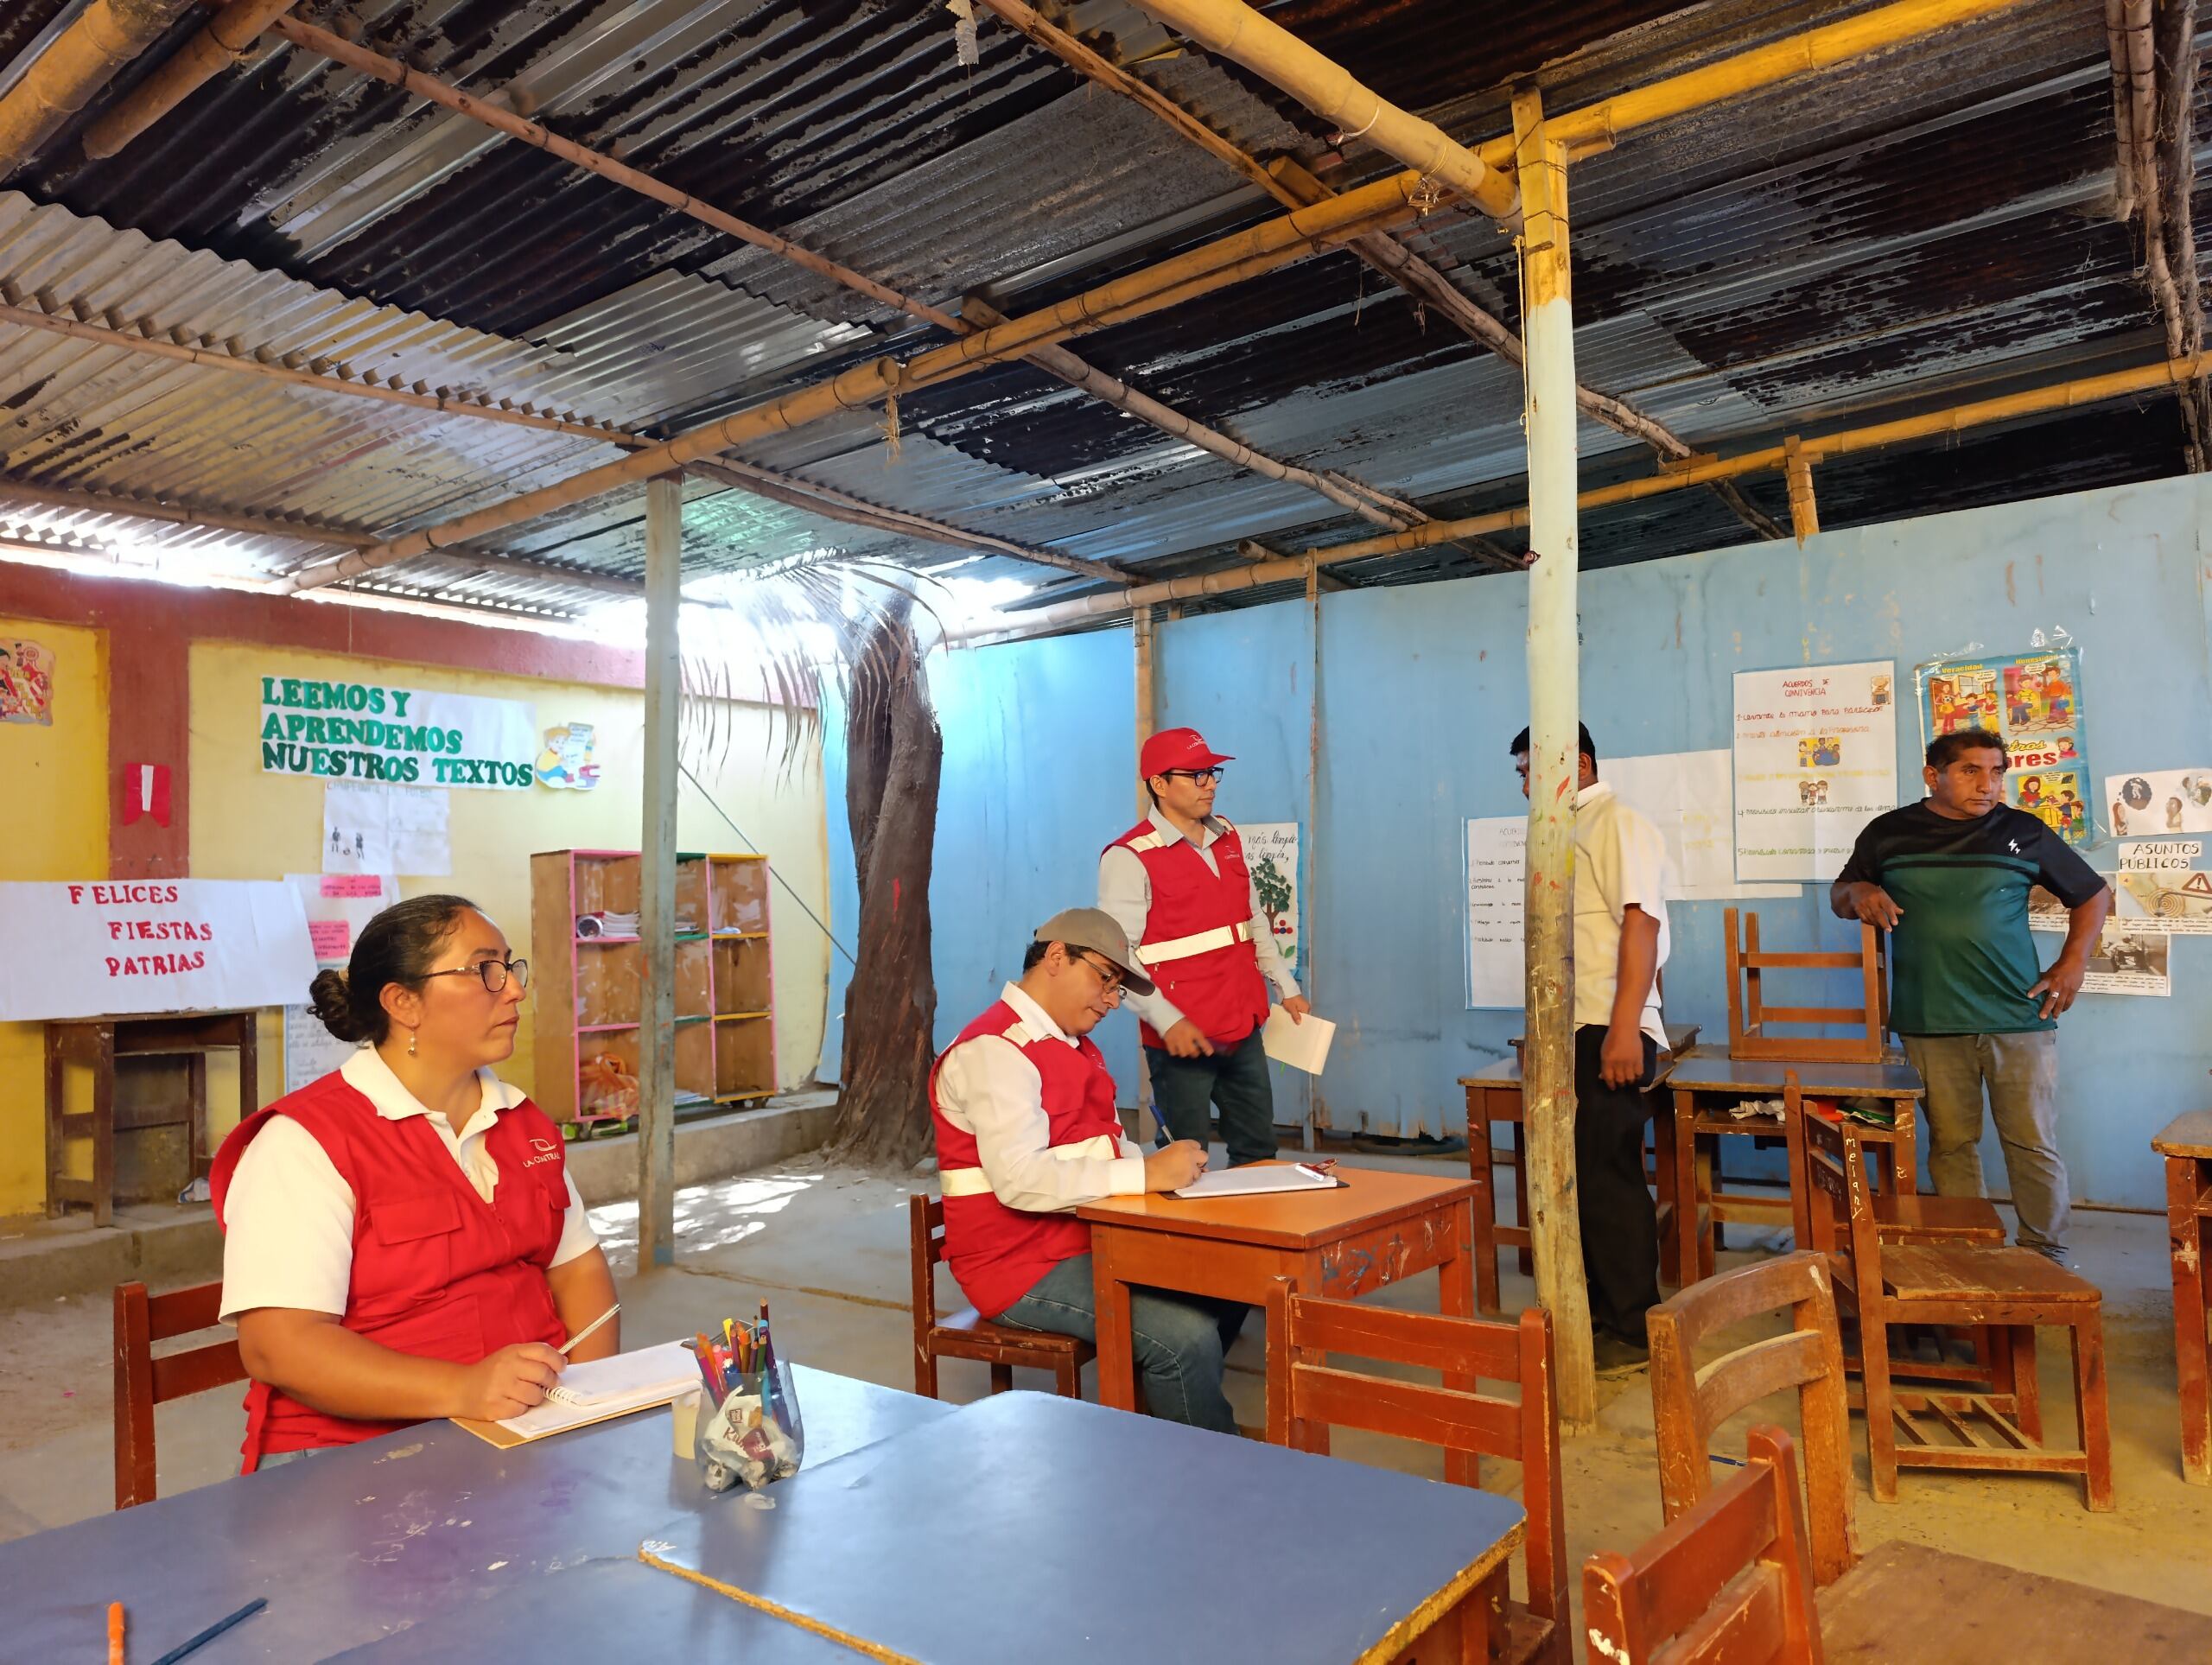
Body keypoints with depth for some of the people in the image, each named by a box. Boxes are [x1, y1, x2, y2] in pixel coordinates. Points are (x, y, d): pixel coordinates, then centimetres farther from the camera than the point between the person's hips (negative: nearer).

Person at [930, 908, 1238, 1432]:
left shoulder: (1077, 1047, 16)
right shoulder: (995, 1049, -16)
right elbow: (1020, 1178, -27)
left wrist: (1167, 1166, -6)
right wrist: (1144, 1174, -29)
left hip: (1088, 1243, 9)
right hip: (1022, 1264, -9)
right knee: (1184, 1334, -20)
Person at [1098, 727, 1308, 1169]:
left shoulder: (1227, 838, 11)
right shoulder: (1129, 857, -12)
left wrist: (1287, 988, 17)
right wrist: (1167, 1021, -22)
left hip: (1243, 1030, 7)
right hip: (1183, 1039, -7)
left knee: (1259, 1149, 16)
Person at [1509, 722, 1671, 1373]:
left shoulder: (1618, 825, -10)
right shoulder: (1568, 831, 15)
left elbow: (1641, 925, -18)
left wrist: (1624, 1029, -24)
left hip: (1608, 1032, -9)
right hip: (1573, 1031, 9)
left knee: (1607, 1180, -3)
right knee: (1581, 1178, 14)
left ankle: (1634, 1331, 9)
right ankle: (1601, 1315, 27)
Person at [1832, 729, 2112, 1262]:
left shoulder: (2025, 832, 6)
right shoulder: (1888, 833, 6)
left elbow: (2094, 896, 17)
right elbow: (1839, 896, 15)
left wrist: (2073, 963, 6)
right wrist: (1858, 890, -8)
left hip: (2020, 1018, 0)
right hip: (1930, 1023, 0)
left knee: (2034, 1146, 3)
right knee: (1951, 1144, 6)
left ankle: (2046, 1259, 17)